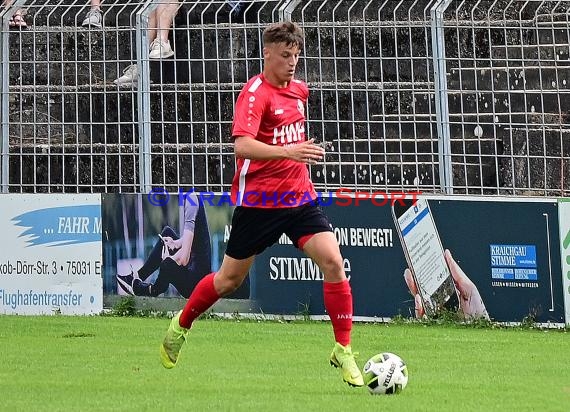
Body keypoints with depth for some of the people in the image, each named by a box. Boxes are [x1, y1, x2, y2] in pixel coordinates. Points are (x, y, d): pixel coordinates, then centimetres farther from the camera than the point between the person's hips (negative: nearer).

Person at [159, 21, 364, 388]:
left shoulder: (298, 89, 8)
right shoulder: (255, 93, -16)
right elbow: (242, 146, -32)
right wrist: (287, 151, -43)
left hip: (299, 196, 5)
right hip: (258, 202, -5)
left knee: (333, 262, -13)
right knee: (230, 278, 8)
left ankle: (344, 351, -5)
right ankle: (181, 325, 34)